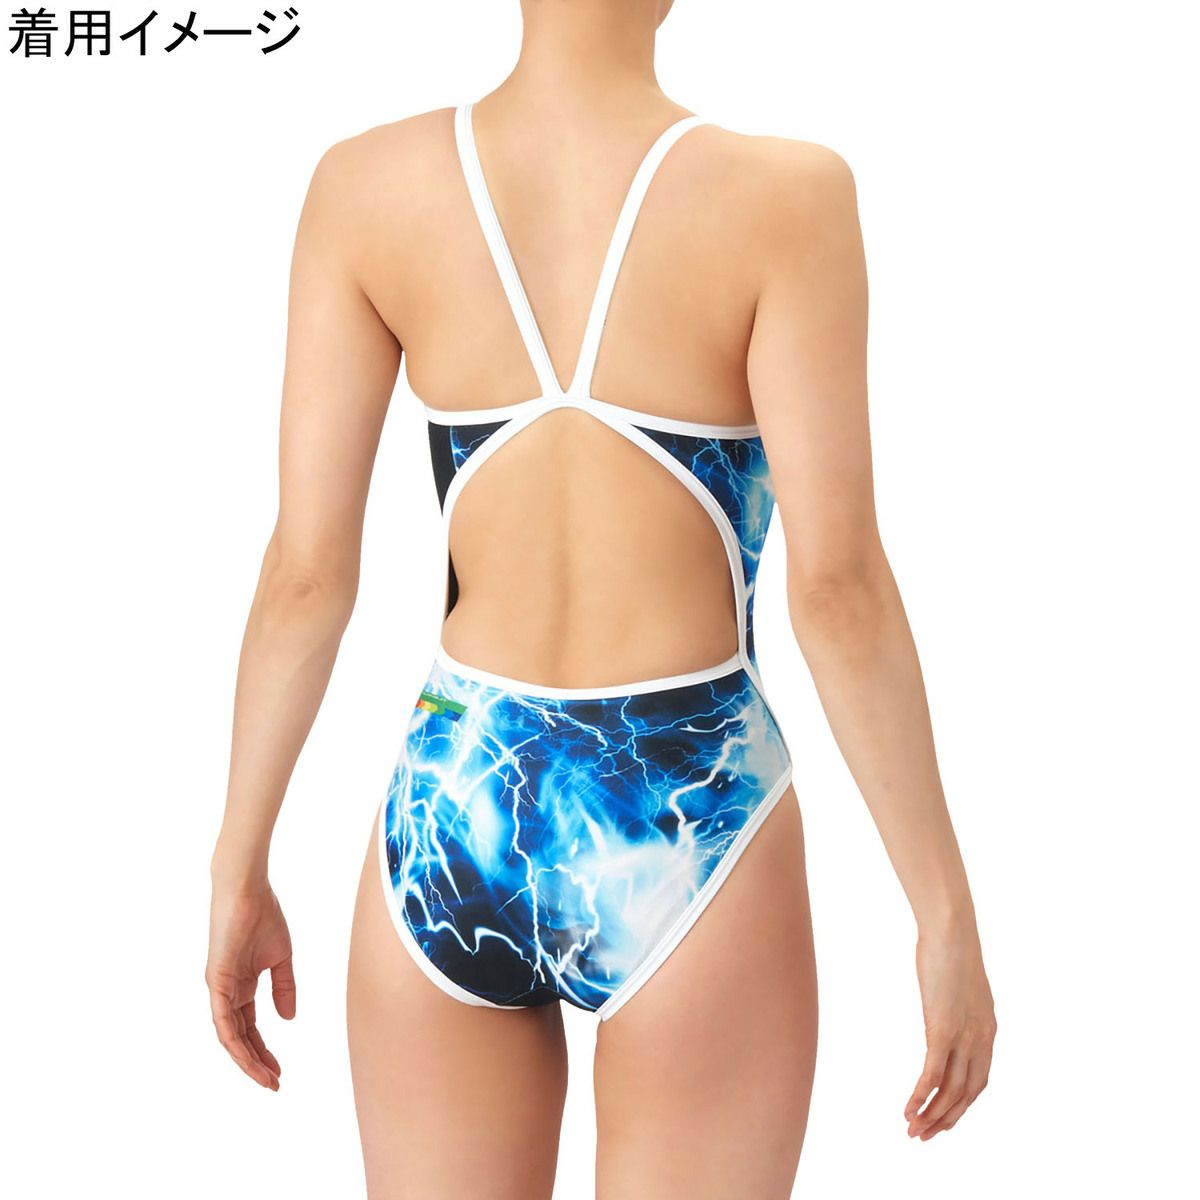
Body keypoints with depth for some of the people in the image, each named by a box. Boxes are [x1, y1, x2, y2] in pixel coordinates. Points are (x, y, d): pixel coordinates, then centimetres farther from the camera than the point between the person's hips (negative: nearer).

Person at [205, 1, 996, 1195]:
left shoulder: (364, 185, -5)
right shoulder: (783, 196, -12)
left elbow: (306, 570, -4)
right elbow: (836, 588, -15)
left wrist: (240, 871, 6)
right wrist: (946, 913, -6)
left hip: (453, 814, 3)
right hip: (685, 826, -2)